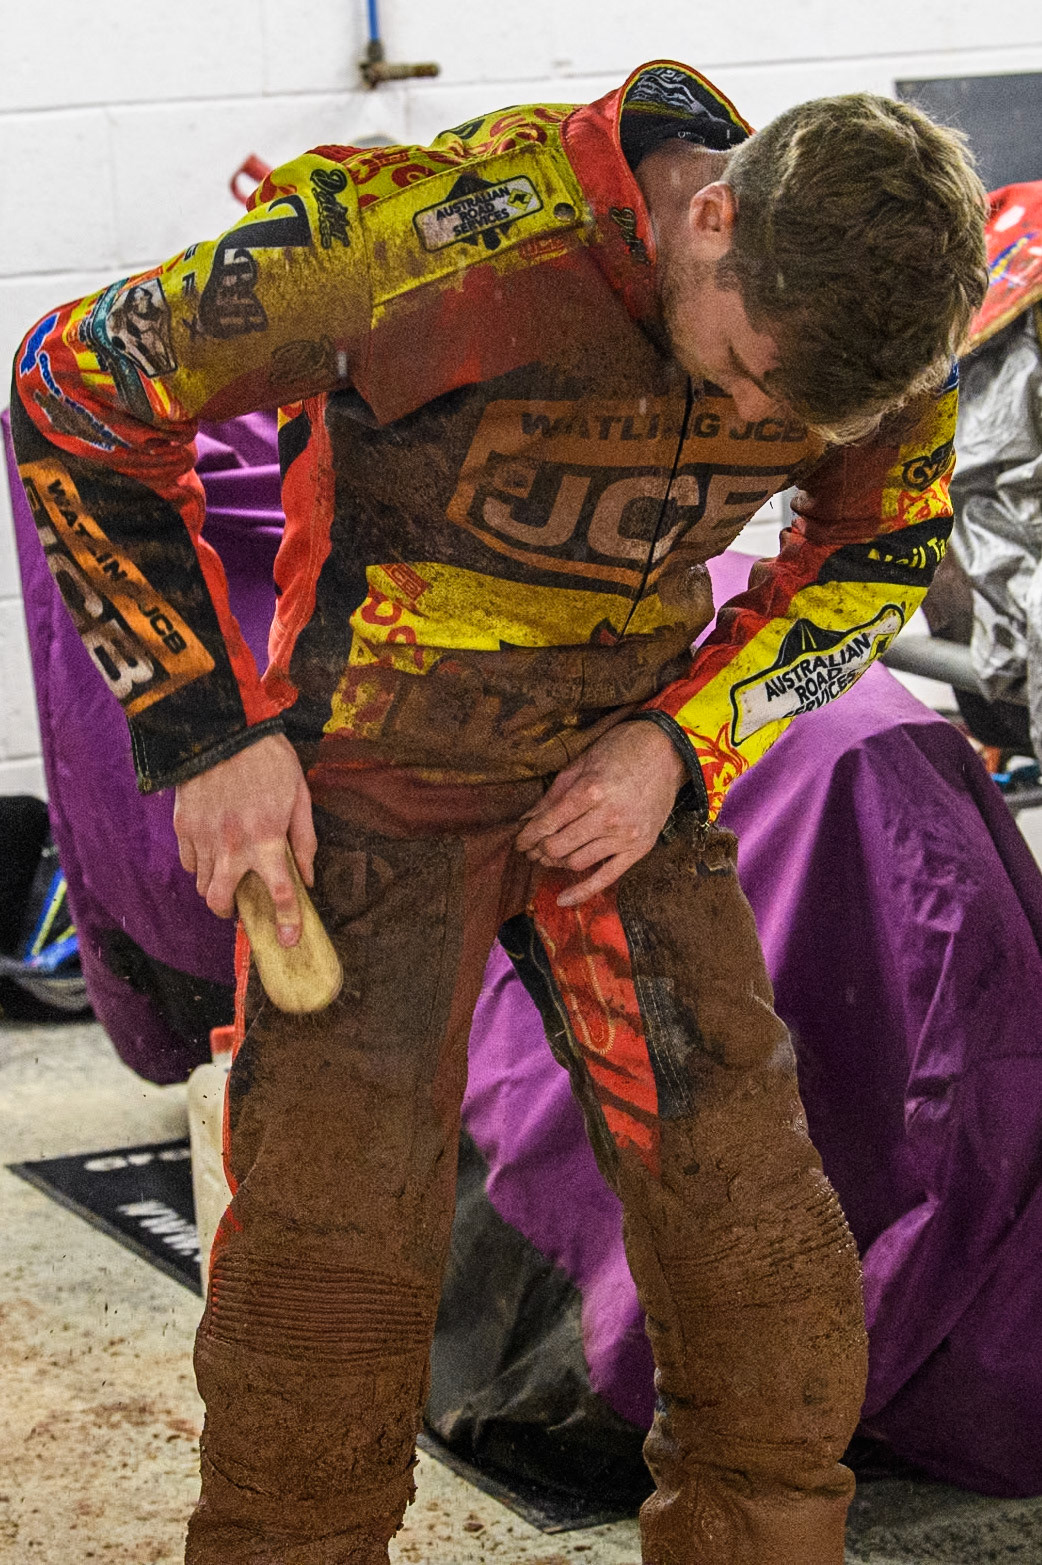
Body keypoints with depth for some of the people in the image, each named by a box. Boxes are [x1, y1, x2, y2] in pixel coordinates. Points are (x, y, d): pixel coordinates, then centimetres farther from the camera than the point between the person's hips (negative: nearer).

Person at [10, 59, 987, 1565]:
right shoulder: (452, 234, -27)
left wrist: (684, 738, -6)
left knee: (763, 1253, 0)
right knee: (330, 1248, -5)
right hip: (379, 785, -3)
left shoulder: (863, 299, -12)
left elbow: (884, 546, 9)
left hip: (622, 773, 4)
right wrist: (206, 732, -16)